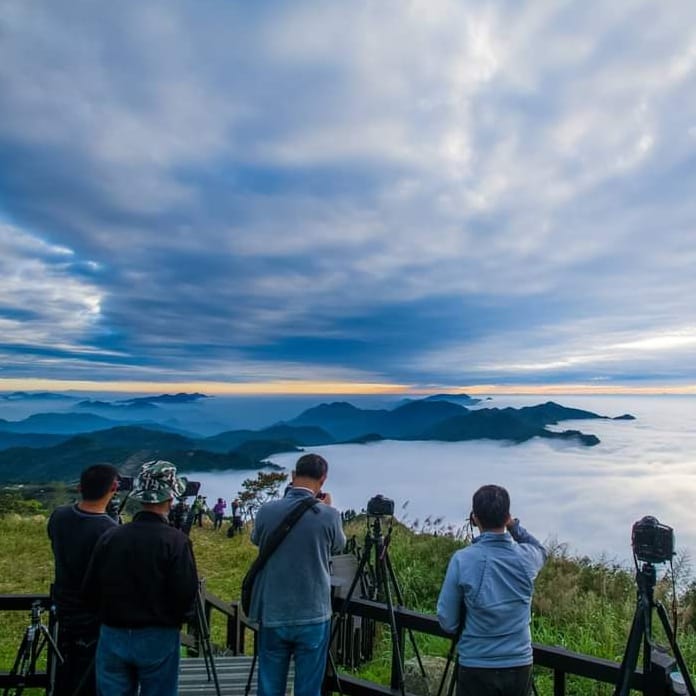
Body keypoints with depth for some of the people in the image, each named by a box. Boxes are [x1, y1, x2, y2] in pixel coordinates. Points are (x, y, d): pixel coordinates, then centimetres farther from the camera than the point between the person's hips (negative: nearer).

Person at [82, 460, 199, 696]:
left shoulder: (110, 537, -6)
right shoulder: (175, 541, -17)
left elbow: (89, 592, 1)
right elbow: (185, 594, -17)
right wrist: (175, 619, 4)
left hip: (112, 636, 4)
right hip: (158, 639, -3)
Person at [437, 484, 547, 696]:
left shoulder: (462, 559, -17)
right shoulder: (526, 557, -9)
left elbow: (447, 622, -9)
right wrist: (514, 525, 6)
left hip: (476, 666, -3)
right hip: (519, 665, 3)